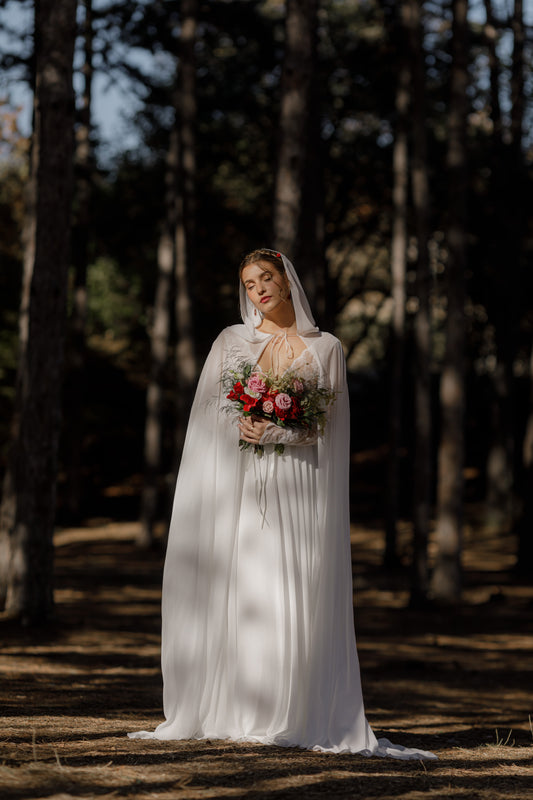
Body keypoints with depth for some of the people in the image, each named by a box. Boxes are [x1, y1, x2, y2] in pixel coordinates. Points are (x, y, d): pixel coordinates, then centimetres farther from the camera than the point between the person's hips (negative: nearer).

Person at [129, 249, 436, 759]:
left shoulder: (324, 348, 9)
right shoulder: (230, 340, 14)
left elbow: (326, 422, 3)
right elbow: (209, 410, 9)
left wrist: (277, 431, -12)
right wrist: (241, 426, -10)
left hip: (295, 484, -1)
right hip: (238, 483, 2)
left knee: (294, 594, -8)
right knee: (233, 589, -3)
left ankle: (292, 718, -5)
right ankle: (228, 713, 1)